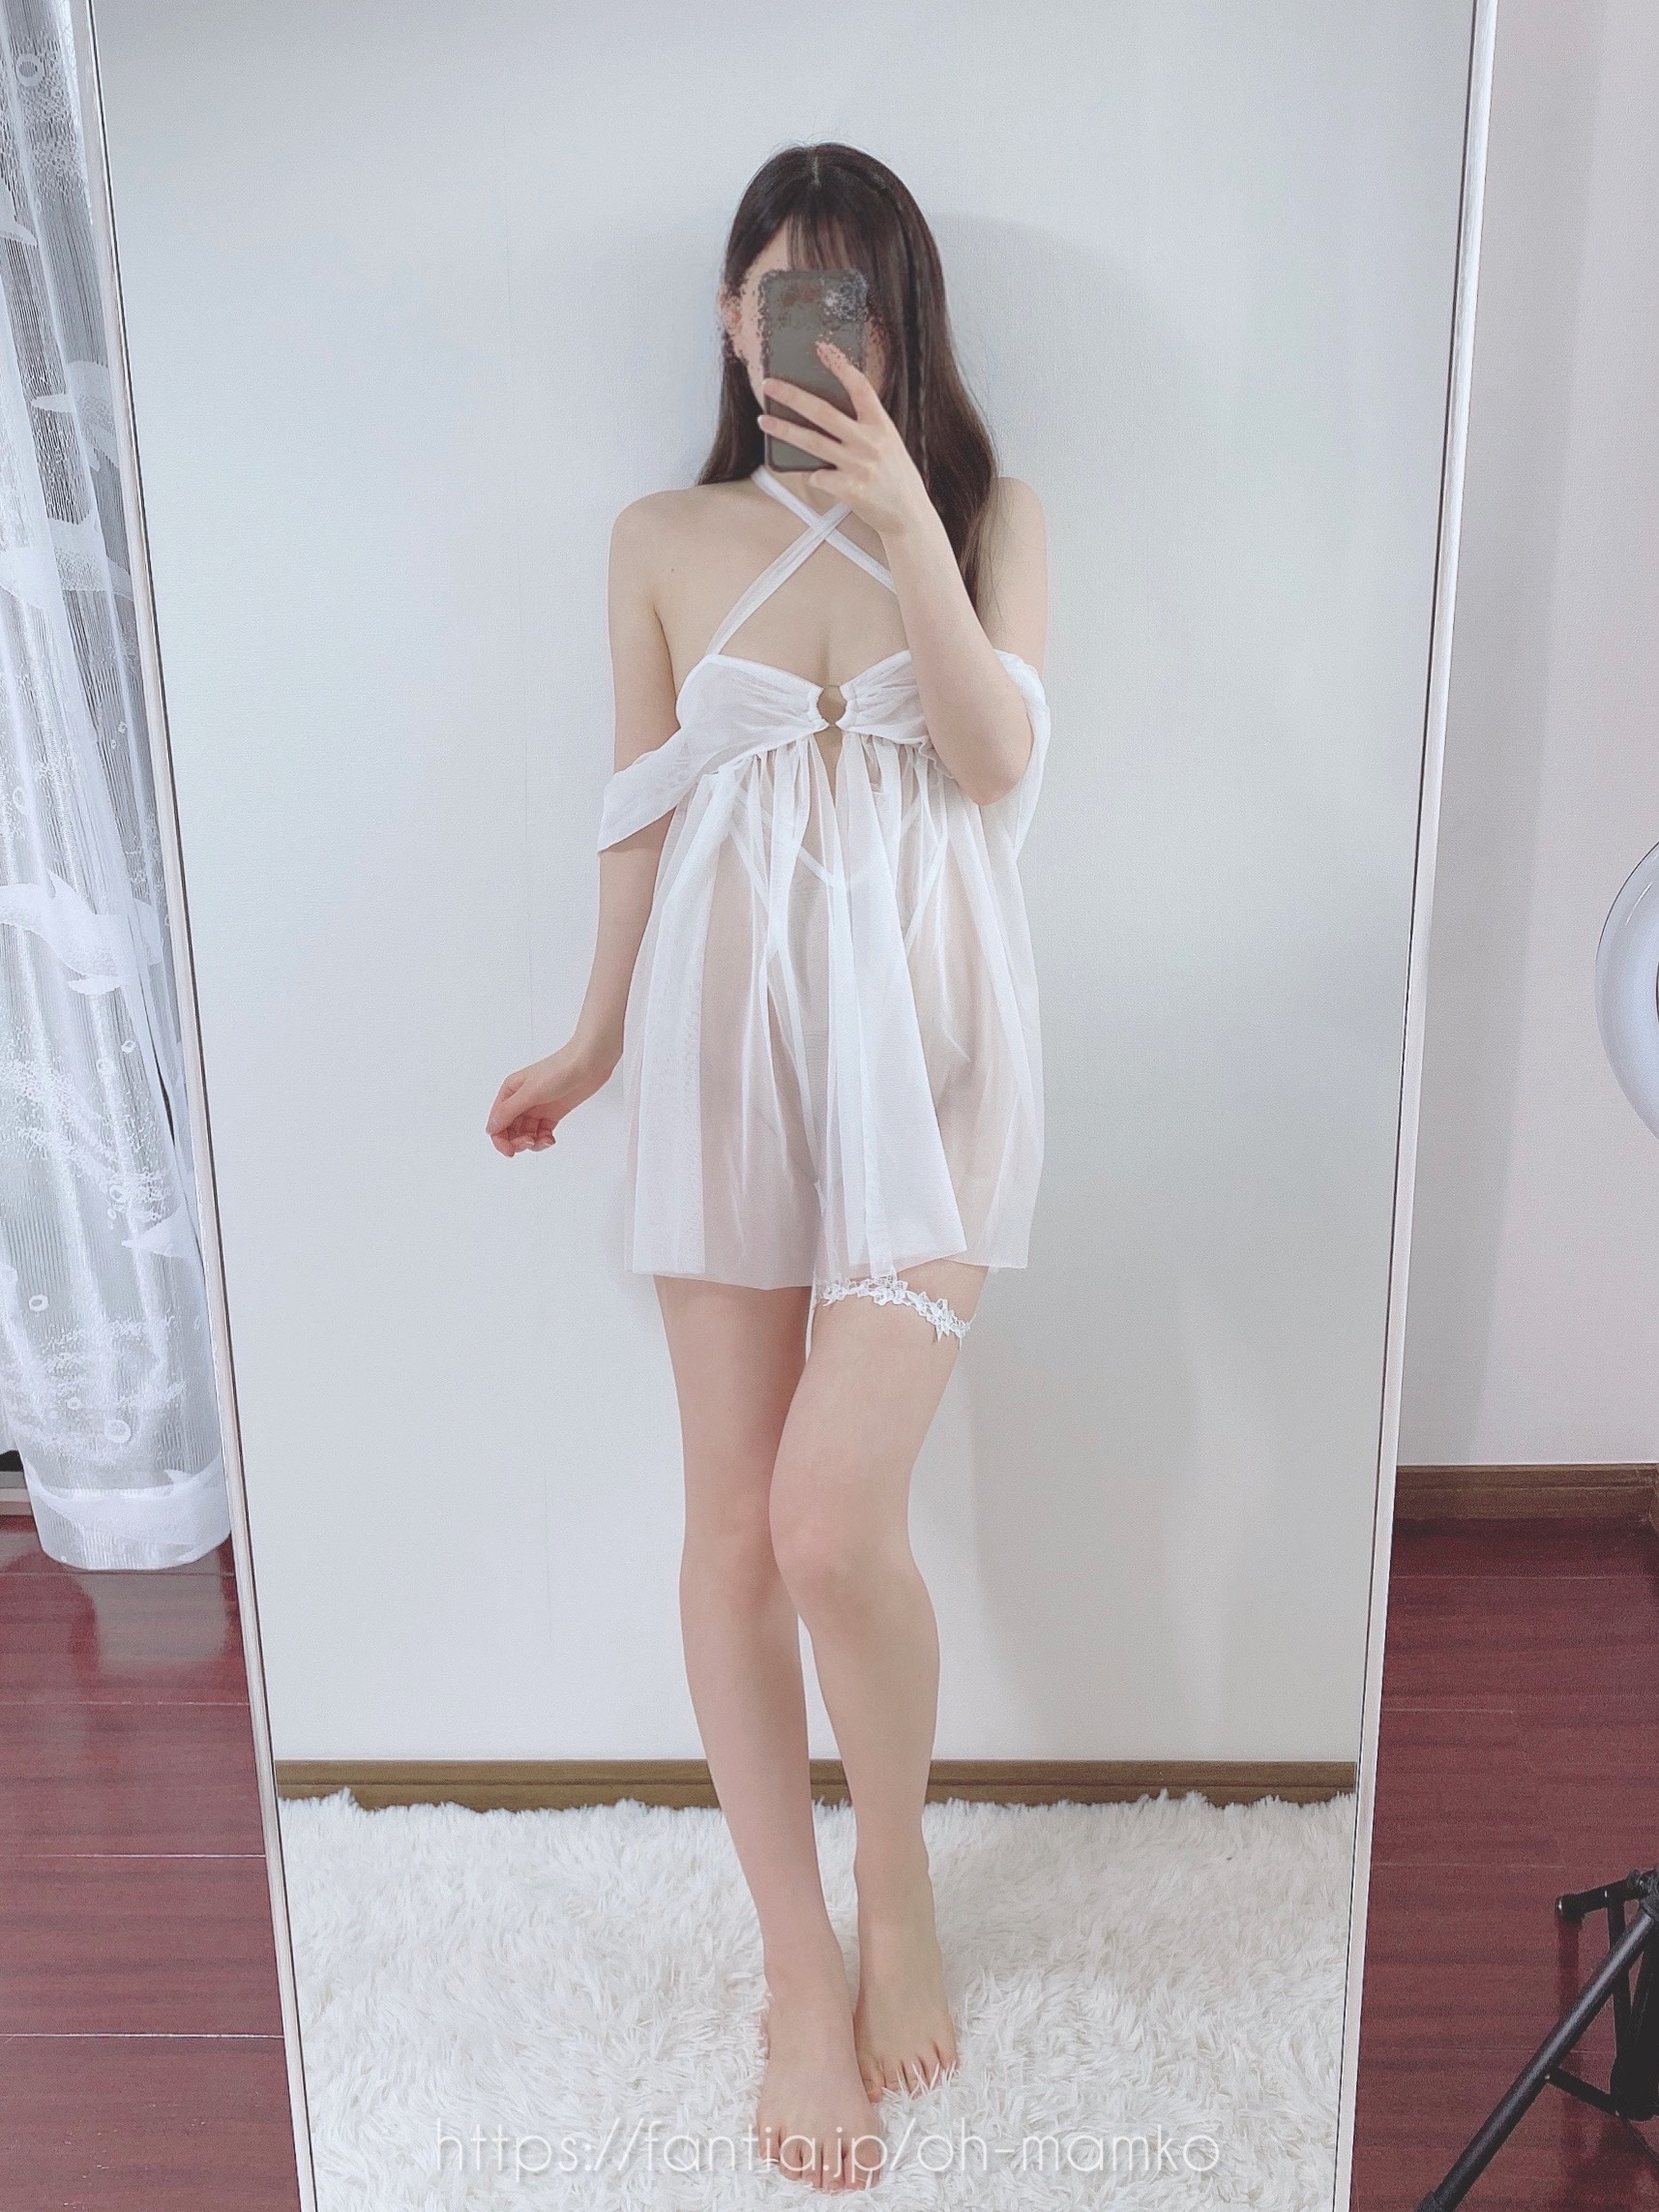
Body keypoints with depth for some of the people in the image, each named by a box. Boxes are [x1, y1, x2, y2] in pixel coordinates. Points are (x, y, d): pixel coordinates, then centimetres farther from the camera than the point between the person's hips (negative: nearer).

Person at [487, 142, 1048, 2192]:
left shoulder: (988, 514, 7)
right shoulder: (662, 541, 9)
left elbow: (1003, 757, -8)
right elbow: (642, 811, 12)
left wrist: (906, 525, -18)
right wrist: (597, 1042, 15)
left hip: (920, 1044, -1)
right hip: (729, 1039, 2)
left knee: (835, 1520, -13)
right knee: (733, 1521, 3)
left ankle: (897, 1892, 19)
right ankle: (802, 1967, 23)